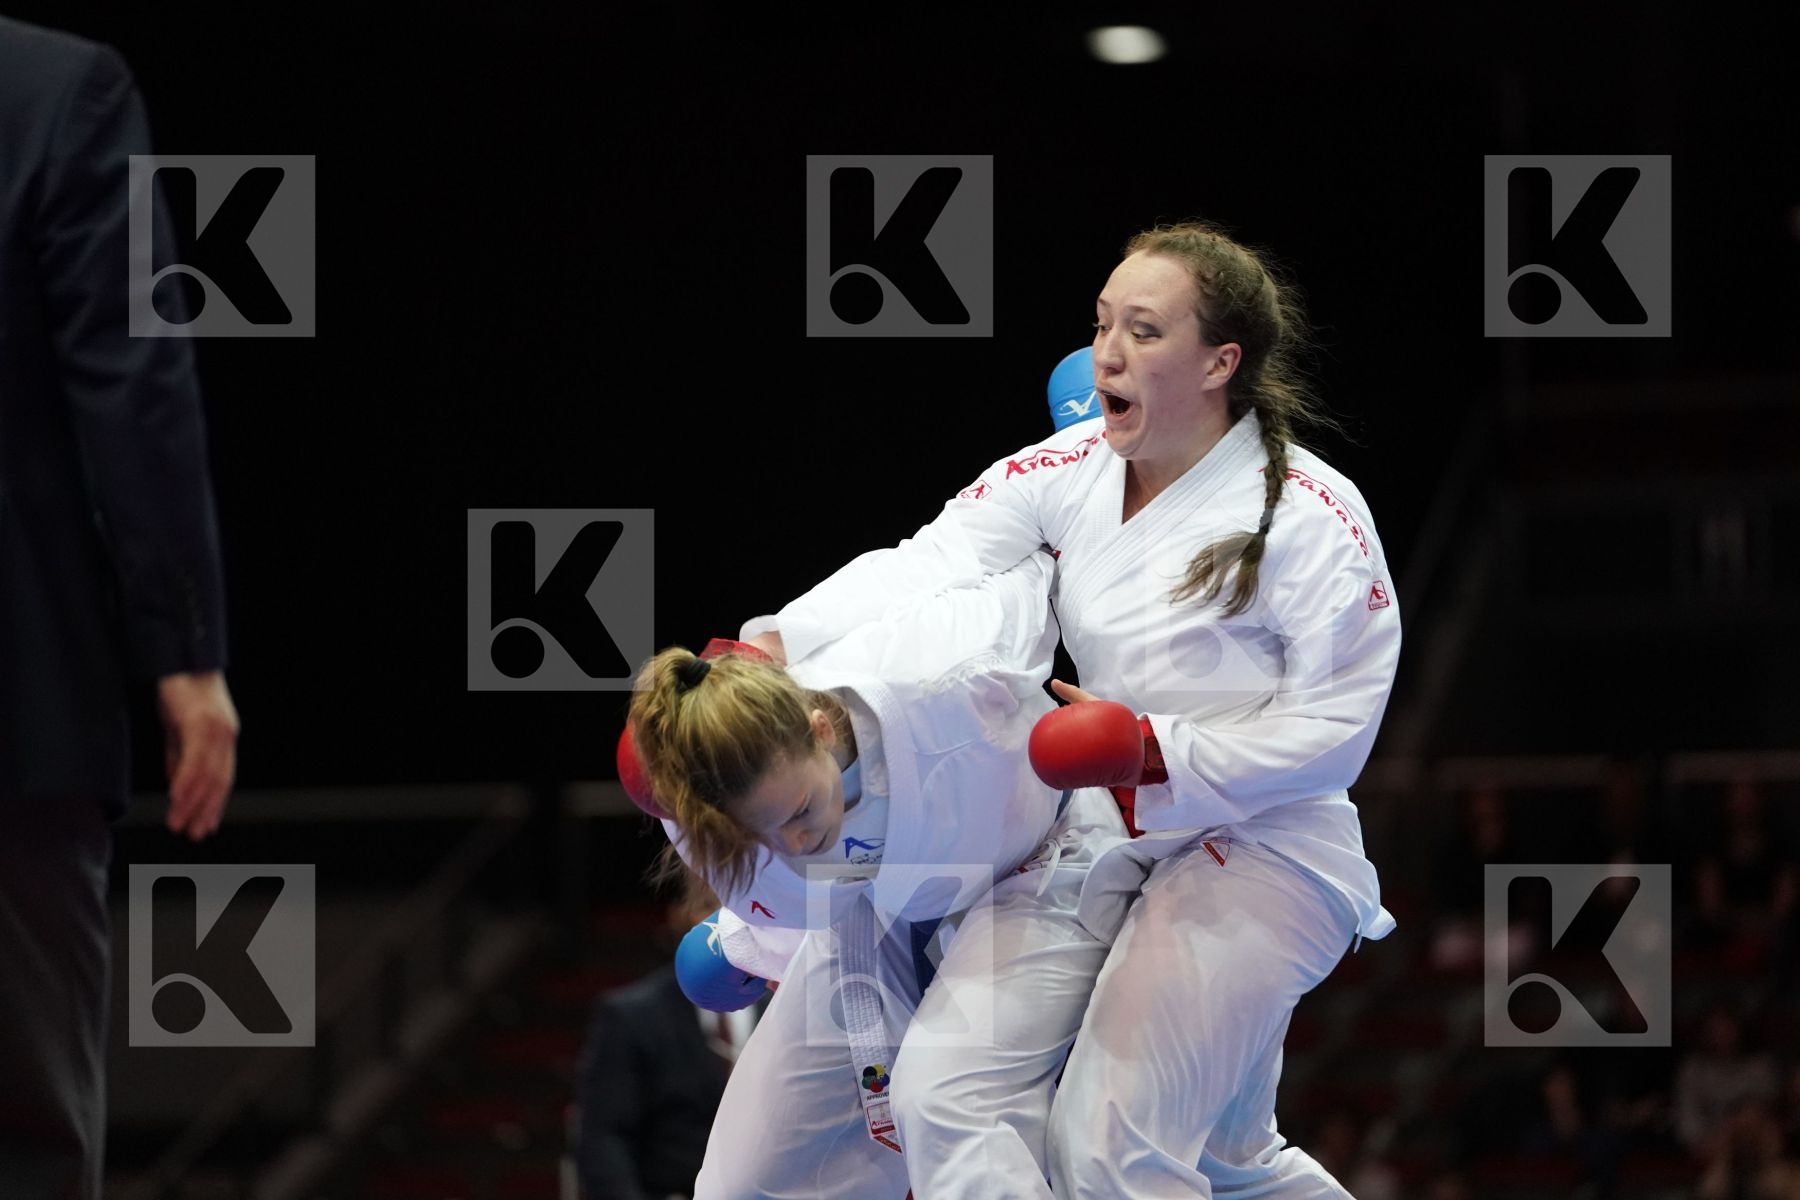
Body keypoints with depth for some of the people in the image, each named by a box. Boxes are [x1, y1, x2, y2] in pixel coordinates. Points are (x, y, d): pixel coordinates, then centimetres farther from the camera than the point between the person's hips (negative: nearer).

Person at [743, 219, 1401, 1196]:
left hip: (1263, 854, -7)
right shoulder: (1073, 471, -1)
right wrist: (768, 649, -28)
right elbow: (923, 564, -13)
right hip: (1129, 848, 7)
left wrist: (1158, 751, -26)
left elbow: (1334, 729, -16)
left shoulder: (1312, 515, -17)